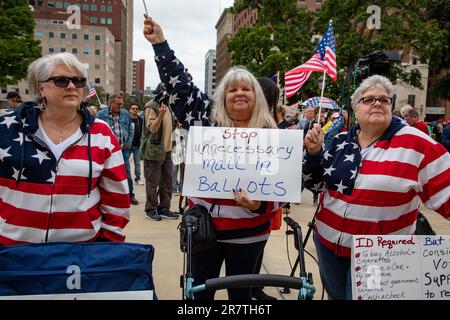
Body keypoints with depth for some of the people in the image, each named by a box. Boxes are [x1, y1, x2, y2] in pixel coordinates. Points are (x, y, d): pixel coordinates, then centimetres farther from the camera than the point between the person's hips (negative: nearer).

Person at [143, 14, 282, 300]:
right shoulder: (207, 120, -2)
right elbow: (179, 85, -2)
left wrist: (259, 205, -22)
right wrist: (160, 43, -5)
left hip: (248, 232, -1)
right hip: (204, 226, 1)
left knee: (240, 291, 17)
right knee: (200, 290, 14)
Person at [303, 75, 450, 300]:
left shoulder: (415, 143, -12)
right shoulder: (340, 141, 1)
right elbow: (315, 183, 7)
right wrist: (314, 152, -9)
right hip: (328, 242, 5)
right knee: (336, 296, 22)